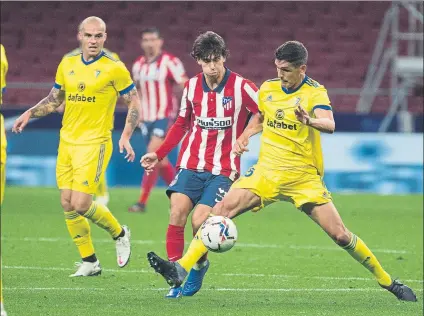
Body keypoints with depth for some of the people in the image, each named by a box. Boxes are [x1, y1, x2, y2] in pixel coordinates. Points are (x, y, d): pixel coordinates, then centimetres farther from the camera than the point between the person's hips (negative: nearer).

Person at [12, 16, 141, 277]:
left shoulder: (114, 68, -7)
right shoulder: (67, 64, 8)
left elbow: (134, 103, -2)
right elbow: (55, 99, 20)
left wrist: (126, 137, -13)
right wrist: (30, 114, 5)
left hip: (95, 143, -6)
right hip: (67, 141, 6)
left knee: (81, 204, -13)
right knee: (68, 204, 2)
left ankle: (119, 233, 14)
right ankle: (90, 262, 14)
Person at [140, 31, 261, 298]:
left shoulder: (240, 87, -8)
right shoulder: (192, 86, 6)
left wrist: (243, 137, -14)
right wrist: (159, 155, 14)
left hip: (222, 170, -4)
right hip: (191, 164, 4)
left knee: (200, 221, -16)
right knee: (177, 214, -14)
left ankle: (199, 266, 12)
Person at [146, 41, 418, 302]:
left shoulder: (315, 93, -10)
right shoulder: (268, 89, 6)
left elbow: (329, 124, -30)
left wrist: (310, 121, -50)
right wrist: (242, 140, 14)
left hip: (304, 178, -4)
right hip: (267, 172, 4)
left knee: (339, 234, -10)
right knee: (223, 208, -17)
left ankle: (388, 282, 8)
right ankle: (181, 269, -20)